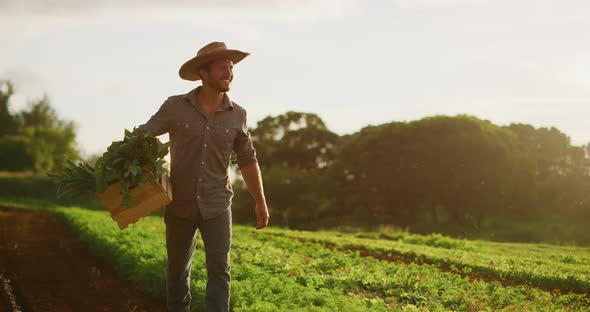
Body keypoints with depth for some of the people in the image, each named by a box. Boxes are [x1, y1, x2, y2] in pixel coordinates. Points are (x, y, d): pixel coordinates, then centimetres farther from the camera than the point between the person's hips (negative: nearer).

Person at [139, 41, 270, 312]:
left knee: (219, 270, -9)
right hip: (180, 205, 0)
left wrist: (260, 202, 9)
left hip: (217, 206, 0)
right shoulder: (175, 107, -7)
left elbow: (248, 160, 8)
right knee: (178, 271, 13)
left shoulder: (237, 115, -2)